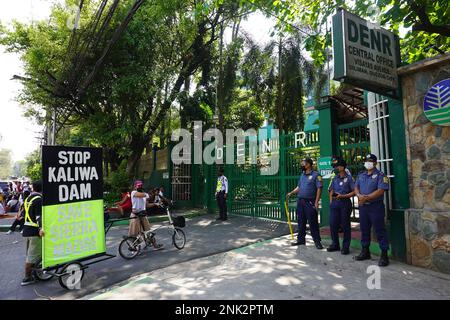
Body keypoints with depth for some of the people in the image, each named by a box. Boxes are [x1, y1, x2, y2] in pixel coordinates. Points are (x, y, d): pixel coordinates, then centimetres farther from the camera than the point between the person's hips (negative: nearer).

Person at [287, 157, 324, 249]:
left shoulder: (316, 175, -7)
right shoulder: (302, 175, 14)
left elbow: (319, 189, -11)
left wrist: (316, 202, -16)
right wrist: (291, 193, 9)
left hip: (310, 202, -7)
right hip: (300, 201, 7)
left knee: (313, 222, -2)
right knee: (301, 222, 13)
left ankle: (317, 241, 9)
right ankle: (301, 240, 23)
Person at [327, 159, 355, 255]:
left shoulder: (349, 178, -4)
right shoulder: (334, 178, 13)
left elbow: (354, 192, -8)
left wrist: (343, 196, -16)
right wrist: (331, 201, 7)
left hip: (345, 203, -5)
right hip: (334, 203, 6)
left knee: (345, 225, 3)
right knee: (333, 224, 8)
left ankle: (345, 247, 14)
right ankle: (335, 244, 22)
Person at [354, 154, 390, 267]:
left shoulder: (380, 175, -6)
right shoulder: (361, 175, 14)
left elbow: (381, 191, -16)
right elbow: (356, 188, 11)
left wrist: (366, 198, -17)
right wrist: (359, 195, -11)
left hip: (376, 206, -6)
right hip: (363, 206, 6)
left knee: (380, 231, -2)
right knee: (364, 230, 13)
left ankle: (384, 255, 6)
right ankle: (365, 251, 26)